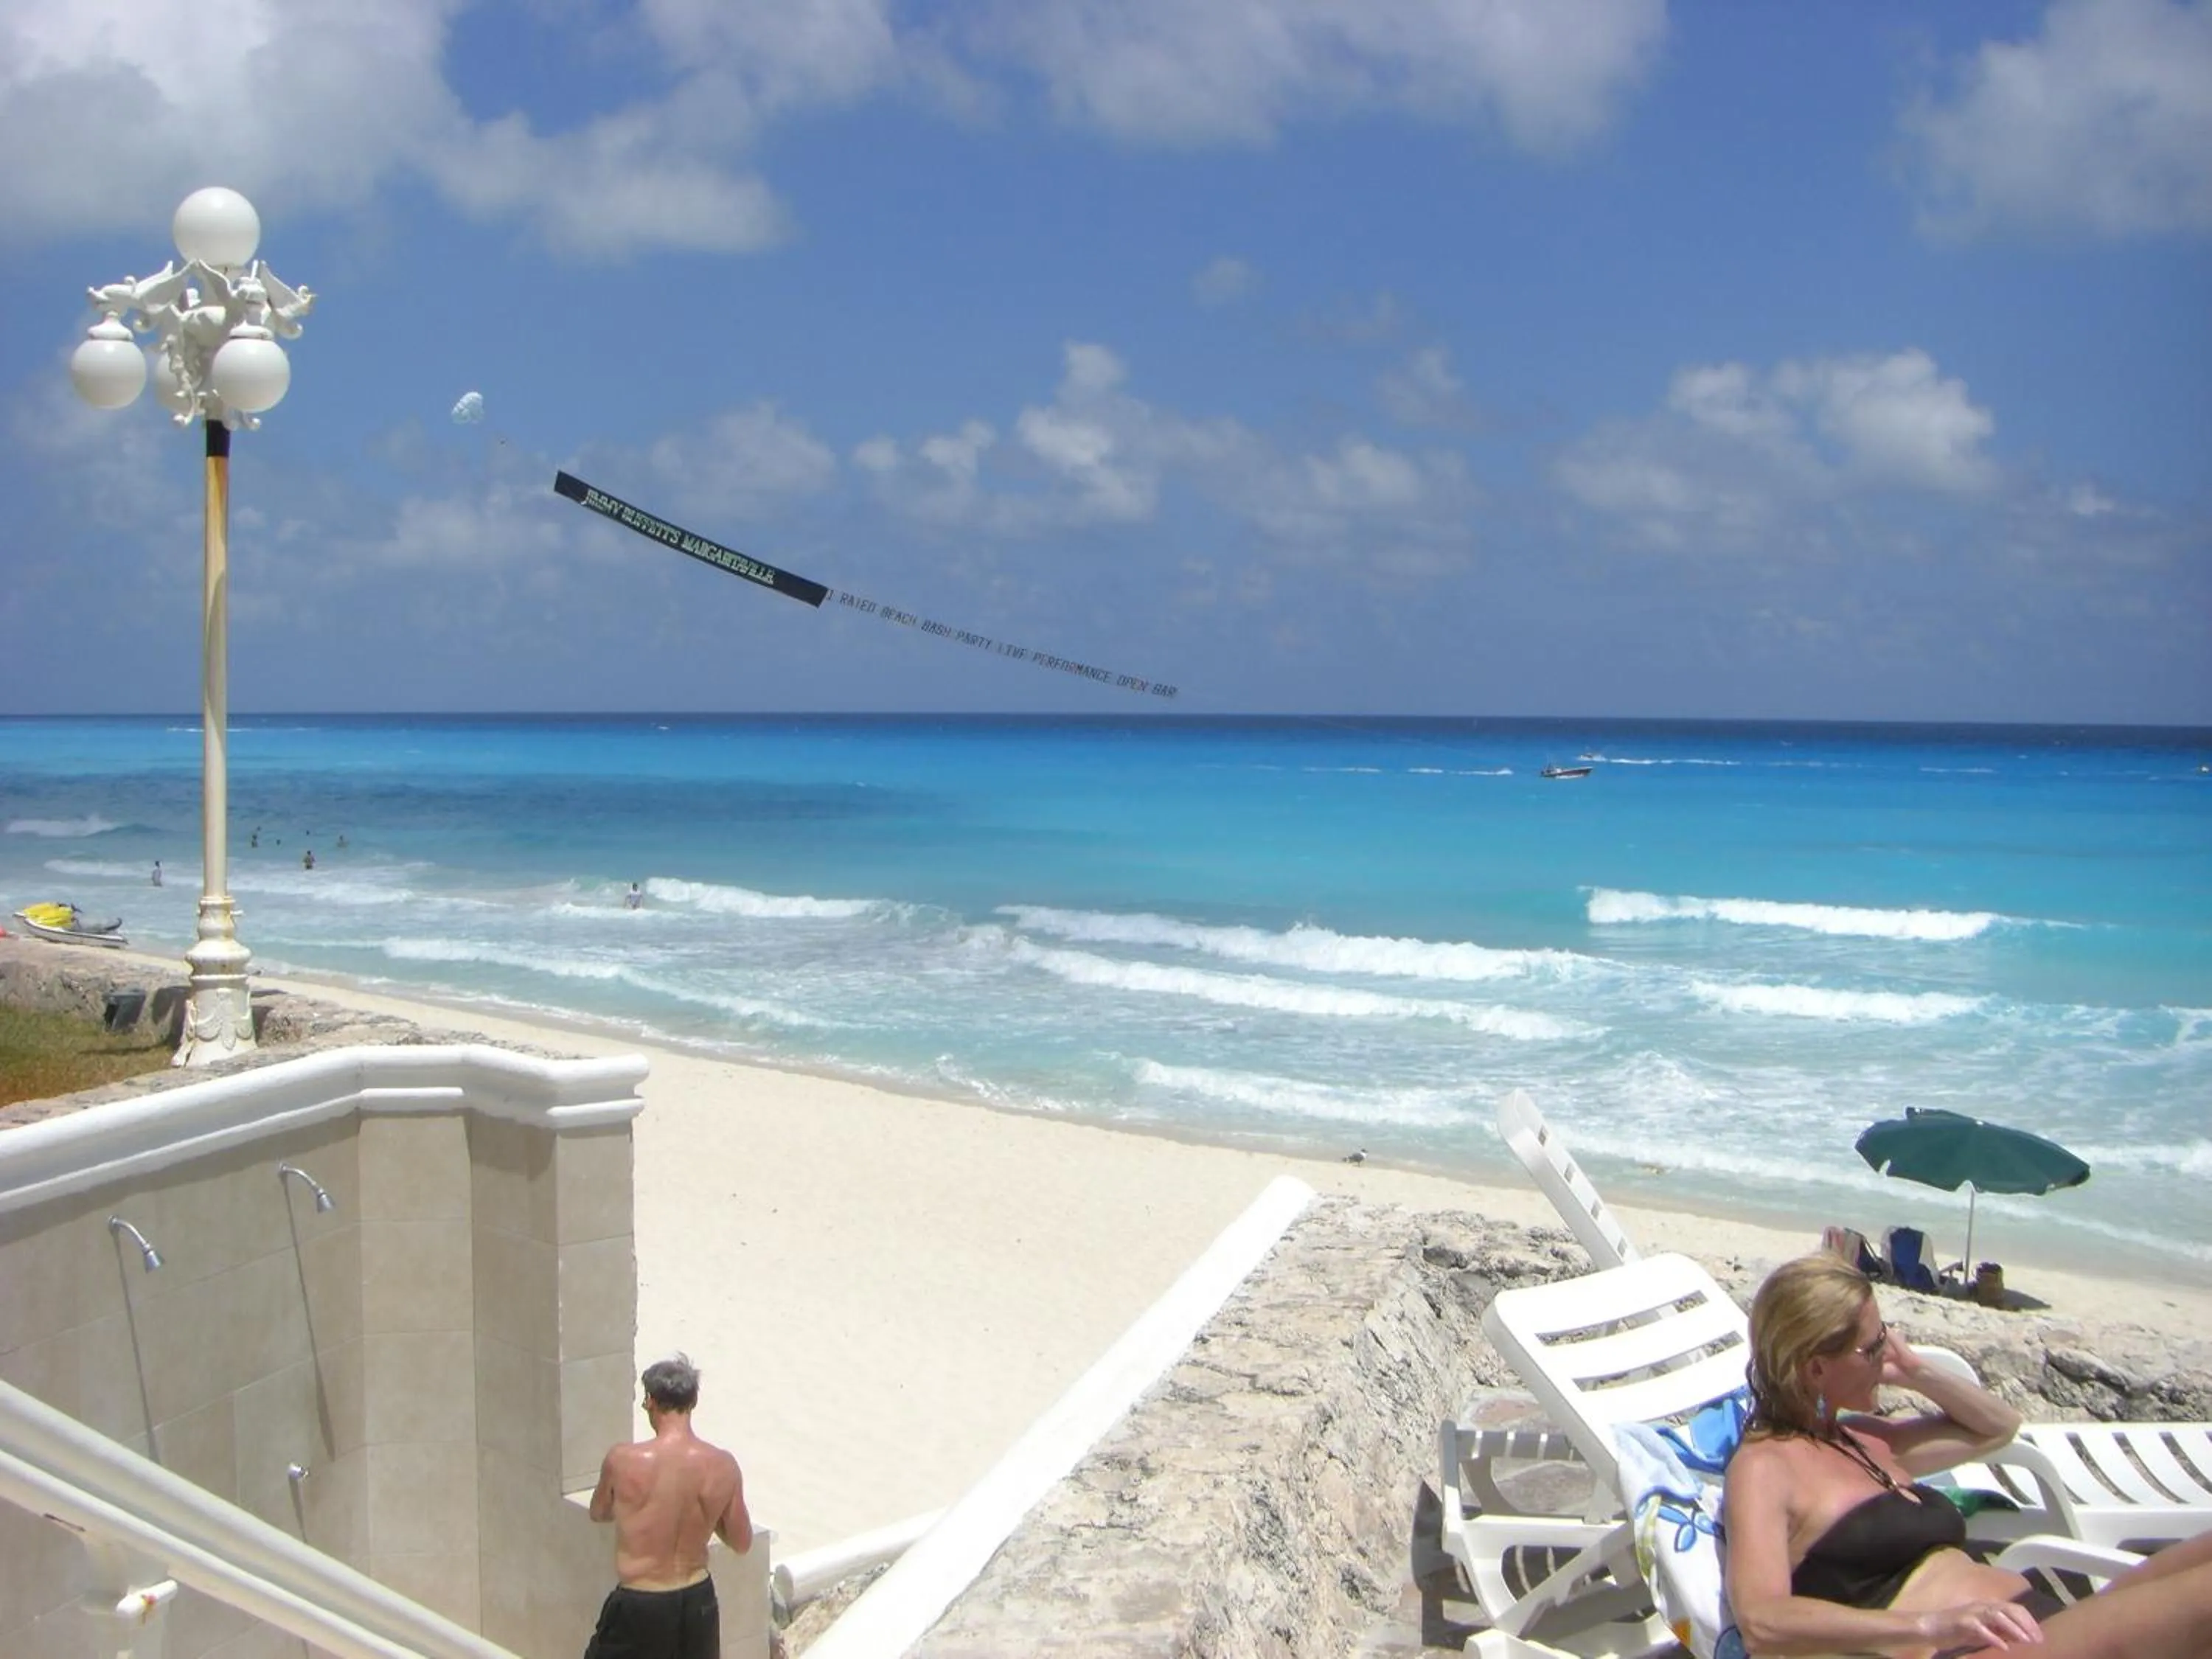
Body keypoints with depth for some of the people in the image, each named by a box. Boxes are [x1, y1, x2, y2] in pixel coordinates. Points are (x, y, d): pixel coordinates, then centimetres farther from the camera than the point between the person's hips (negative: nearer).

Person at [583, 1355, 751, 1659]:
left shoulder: (623, 1460, -16)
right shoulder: (722, 1465, -11)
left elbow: (598, 1513, 6)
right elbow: (742, 1542, 1)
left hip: (639, 1606, -3)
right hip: (697, 1600, 3)